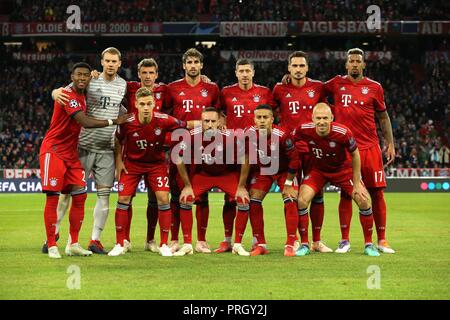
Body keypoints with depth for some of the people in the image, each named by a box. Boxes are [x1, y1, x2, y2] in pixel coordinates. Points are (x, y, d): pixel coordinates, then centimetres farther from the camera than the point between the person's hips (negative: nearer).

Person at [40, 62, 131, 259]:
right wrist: (114, 122, -17)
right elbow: (86, 123, -25)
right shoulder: (67, 95, -17)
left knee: (79, 196, 1)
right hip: (53, 151, -8)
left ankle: (73, 244, 8)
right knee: (53, 197, -8)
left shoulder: (82, 95, 11)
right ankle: (51, 246, -3)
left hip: (71, 152, 8)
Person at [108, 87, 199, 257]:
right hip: (132, 163, 0)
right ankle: (120, 244, 4)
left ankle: (164, 244, -1)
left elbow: (186, 125, -9)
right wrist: (119, 161, -3)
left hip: (157, 163, 0)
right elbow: (118, 140, 1)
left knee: (163, 199, -13)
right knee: (123, 199, -8)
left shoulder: (164, 120, -23)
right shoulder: (128, 122, -20)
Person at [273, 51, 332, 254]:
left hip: (313, 147, 1)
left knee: (317, 194, 1)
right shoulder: (280, 89, 3)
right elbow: (271, 111, 17)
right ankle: (302, 241, 7)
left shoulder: (317, 87, 3)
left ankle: (317, 241, 9)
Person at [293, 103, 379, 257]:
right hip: (318, 170, 1)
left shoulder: (343, 132, -31)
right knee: (302, 200, -19)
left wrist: (357, 184, -9)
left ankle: (368, 244, 8)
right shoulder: (303, 130, -26)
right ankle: (304, 245, -3)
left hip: (343, 169, -1)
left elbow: (355, 155, -13)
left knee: (364, 201, -12)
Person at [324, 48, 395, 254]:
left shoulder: (374, 88, 6)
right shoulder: (336, 84, 6)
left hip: (370, 147, 0)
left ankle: (381, 241, 7)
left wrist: (390, 144, 8)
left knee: (377, 192, 0)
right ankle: (344, 240, 9)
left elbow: (383, 117, 13)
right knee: (346, 193, 1)